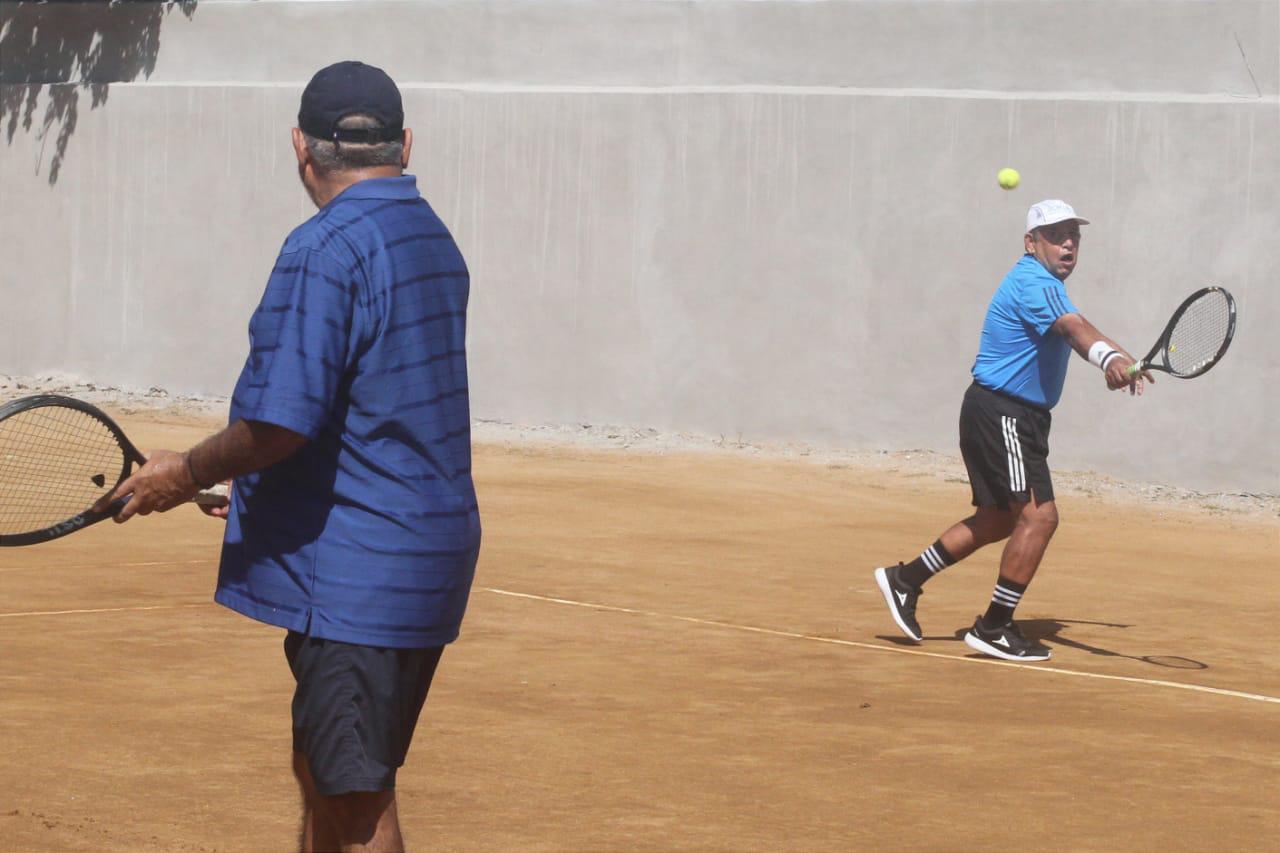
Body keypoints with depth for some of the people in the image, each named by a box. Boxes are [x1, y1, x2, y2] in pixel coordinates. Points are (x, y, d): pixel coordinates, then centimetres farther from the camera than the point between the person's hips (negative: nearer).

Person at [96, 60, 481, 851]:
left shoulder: (324, 250, -17)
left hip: (356, 571, -9)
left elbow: (282, 422, -23)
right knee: (323, 772, 21)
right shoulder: (434, 241, 11)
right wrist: (251, 485, 25)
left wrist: (187, 472, -5)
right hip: (427, 557, 9)